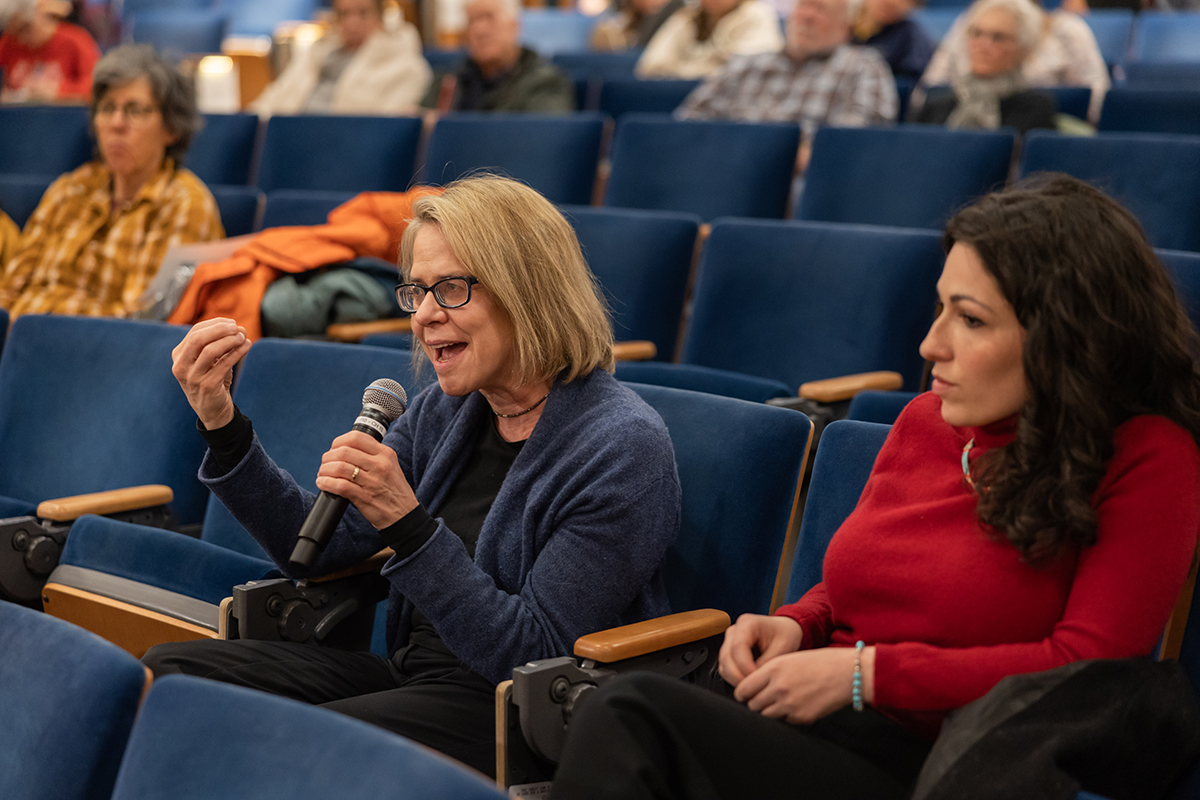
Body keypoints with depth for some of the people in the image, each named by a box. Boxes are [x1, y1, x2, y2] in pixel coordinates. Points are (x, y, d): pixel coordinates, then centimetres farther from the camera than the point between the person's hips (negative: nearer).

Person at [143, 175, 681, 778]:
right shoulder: (443, 413, 8)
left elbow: (532, 655, -20)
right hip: (408, 674, 8)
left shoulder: (623, 449, -16)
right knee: (169, 670, -5)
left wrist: (405, 523, -27)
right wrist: (221, 423, -3)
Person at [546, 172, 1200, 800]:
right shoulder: (923, 421, 15)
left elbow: (1085, 666, -13)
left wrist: (864, 672, -13)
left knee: (634, 713, -29)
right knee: (622, 711, -28)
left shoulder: (1146, 459, -5)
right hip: (822, 727, 6)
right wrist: (796, 626, 3)